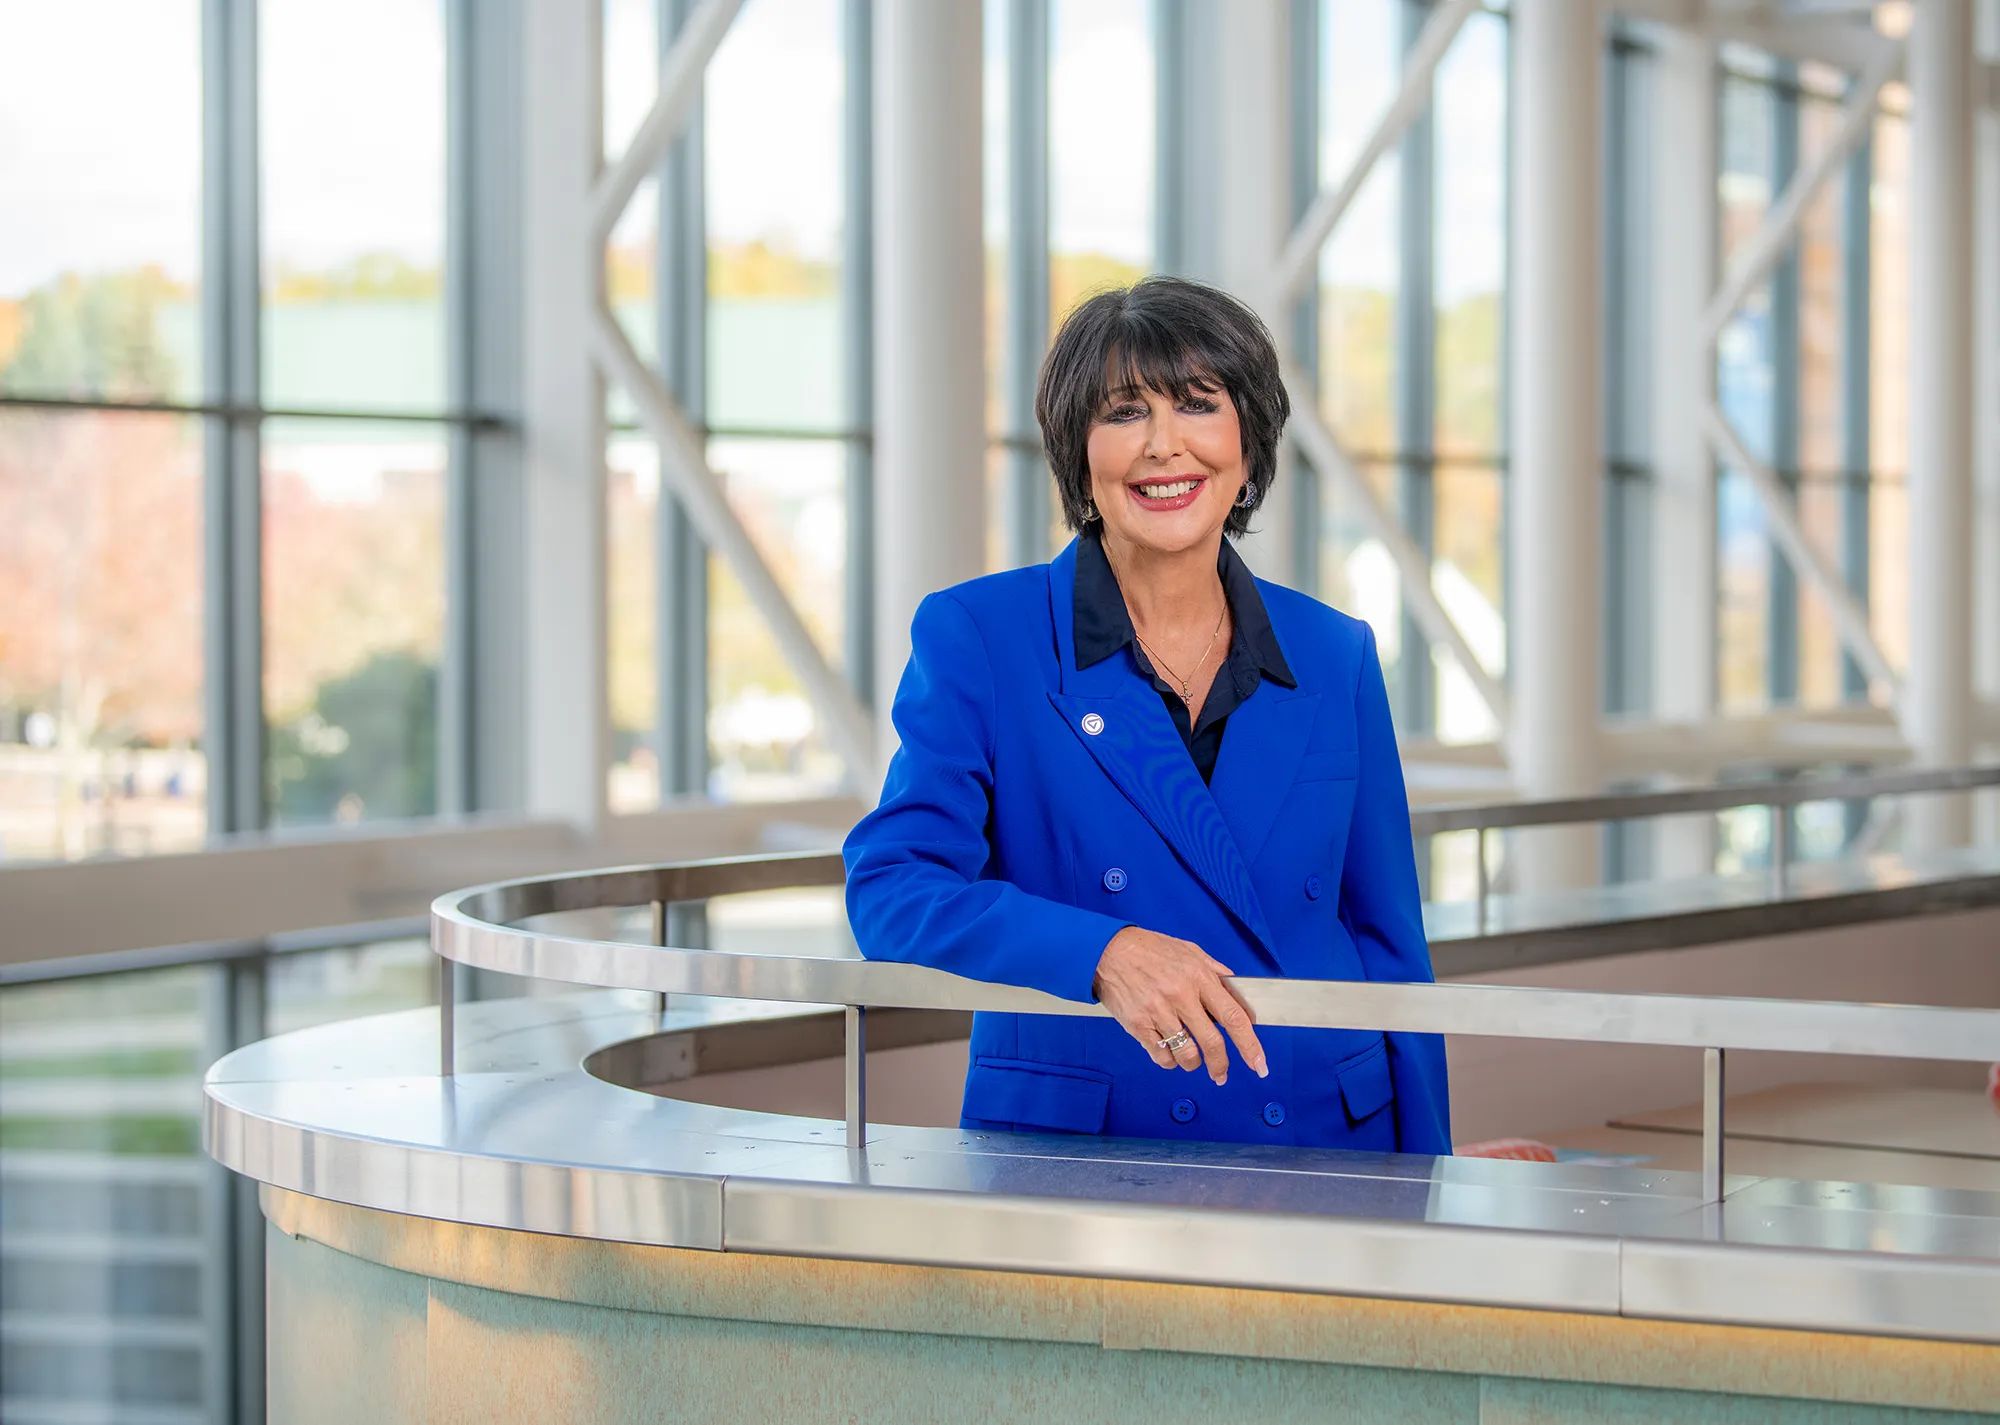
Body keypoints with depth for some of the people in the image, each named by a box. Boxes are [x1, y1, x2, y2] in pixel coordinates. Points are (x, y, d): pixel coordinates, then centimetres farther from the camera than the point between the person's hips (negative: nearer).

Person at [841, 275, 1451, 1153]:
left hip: (1323, 1147, 3)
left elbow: (1389, 949, 11)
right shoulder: (976, 638, -3)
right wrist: (1102, 950, -30)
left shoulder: (1336, 657, 7)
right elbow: (893, 891, -14)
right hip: (1069, 1151, -2)